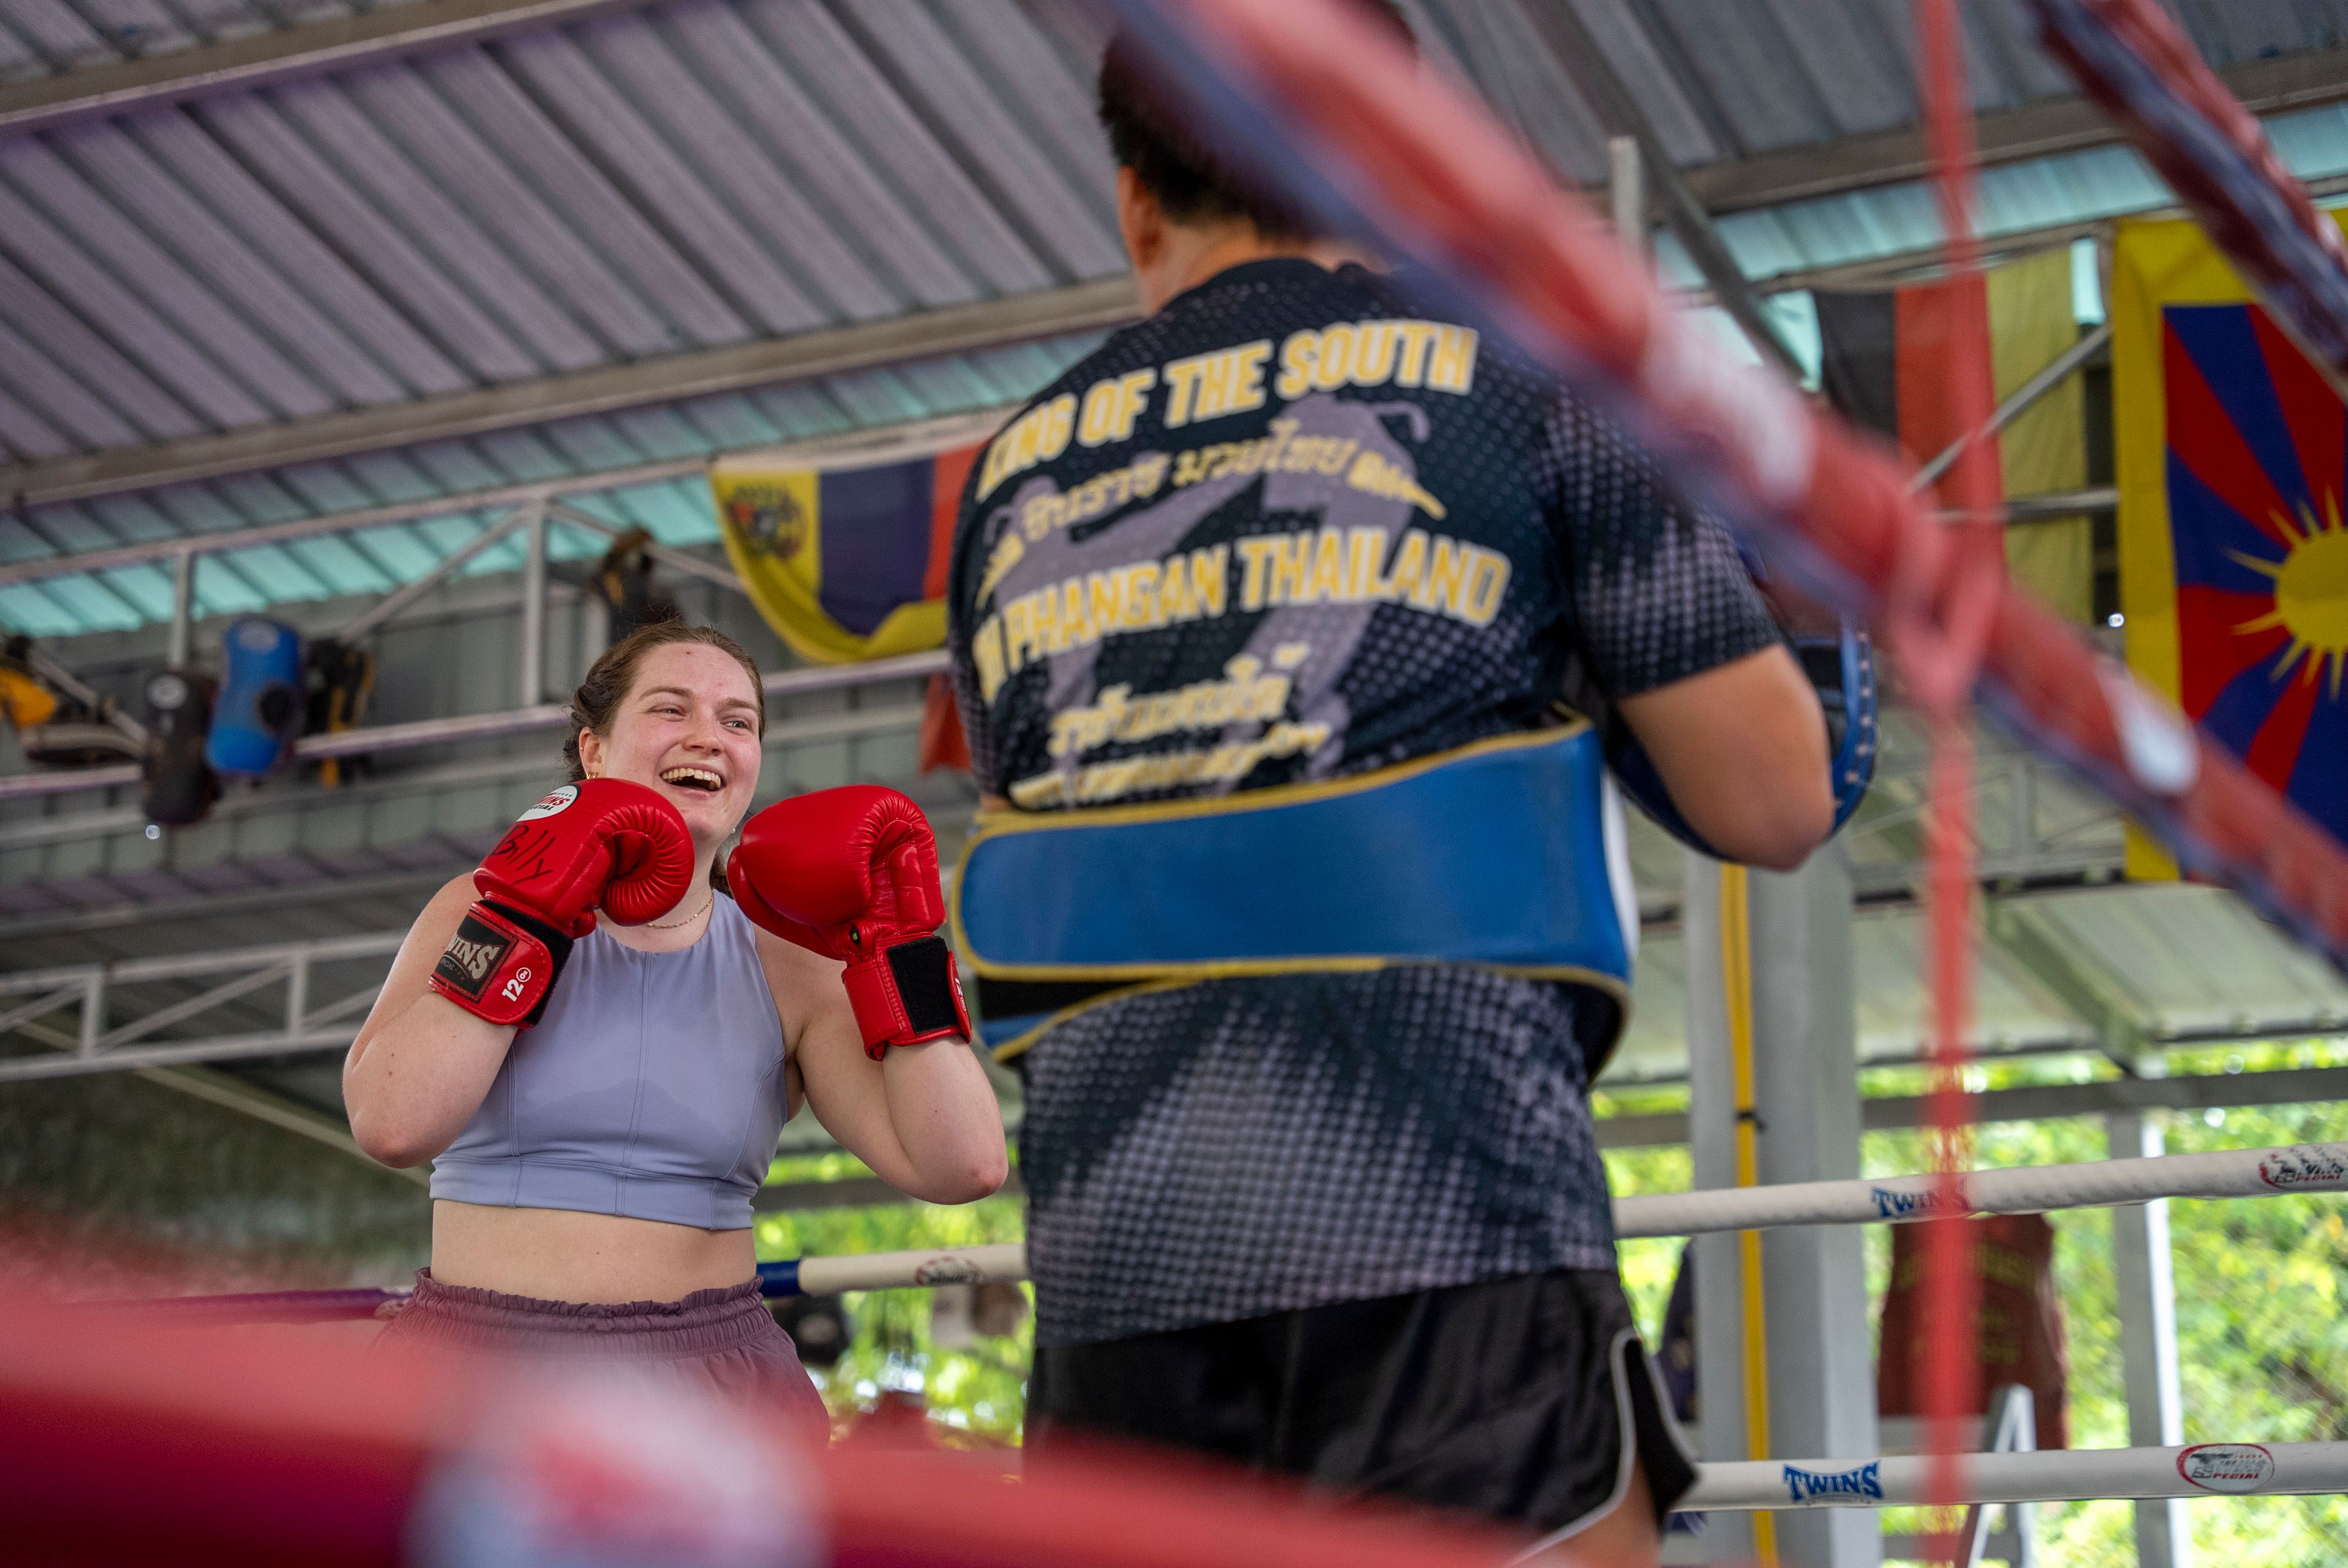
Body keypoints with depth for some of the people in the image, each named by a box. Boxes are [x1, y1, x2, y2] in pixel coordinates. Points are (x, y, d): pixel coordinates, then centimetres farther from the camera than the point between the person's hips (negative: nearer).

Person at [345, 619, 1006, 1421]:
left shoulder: (787, 965, 6)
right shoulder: (483, 907, 4)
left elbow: (962, 1166, -6)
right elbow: (392, 1125, -14)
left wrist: (898, 940, -8)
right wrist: (523, 915, -14)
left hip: (713, 1367, 1)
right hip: (481, 1352, -1)